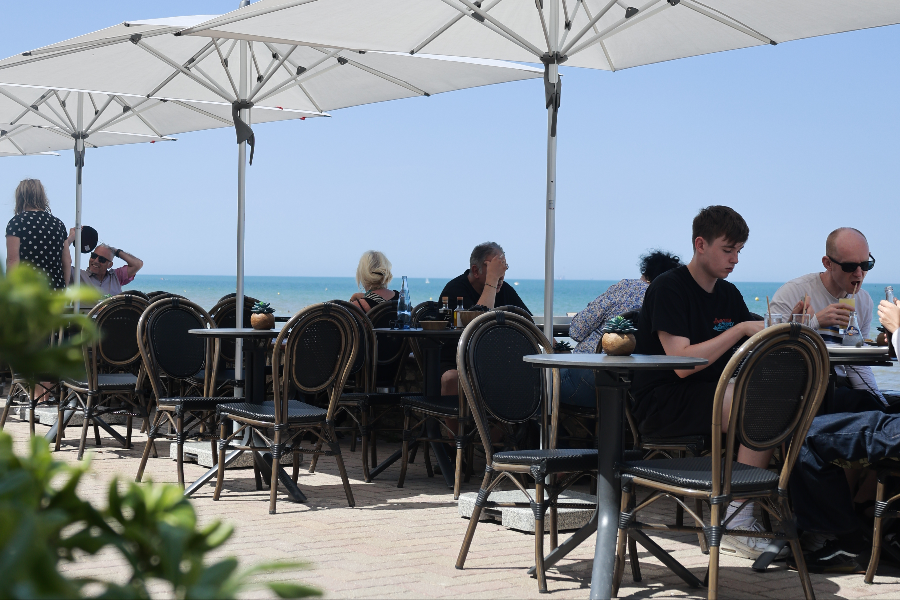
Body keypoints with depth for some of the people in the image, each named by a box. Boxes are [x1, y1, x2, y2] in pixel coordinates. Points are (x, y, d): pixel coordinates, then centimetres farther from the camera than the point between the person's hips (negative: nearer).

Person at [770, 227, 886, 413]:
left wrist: (878, 399, 1)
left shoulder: (865, 302, 13)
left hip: (841, 385, 6)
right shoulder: (794, 291, -8)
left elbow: (858, 364, 17)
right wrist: (816, 321, -24)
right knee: (863, 403, -31)